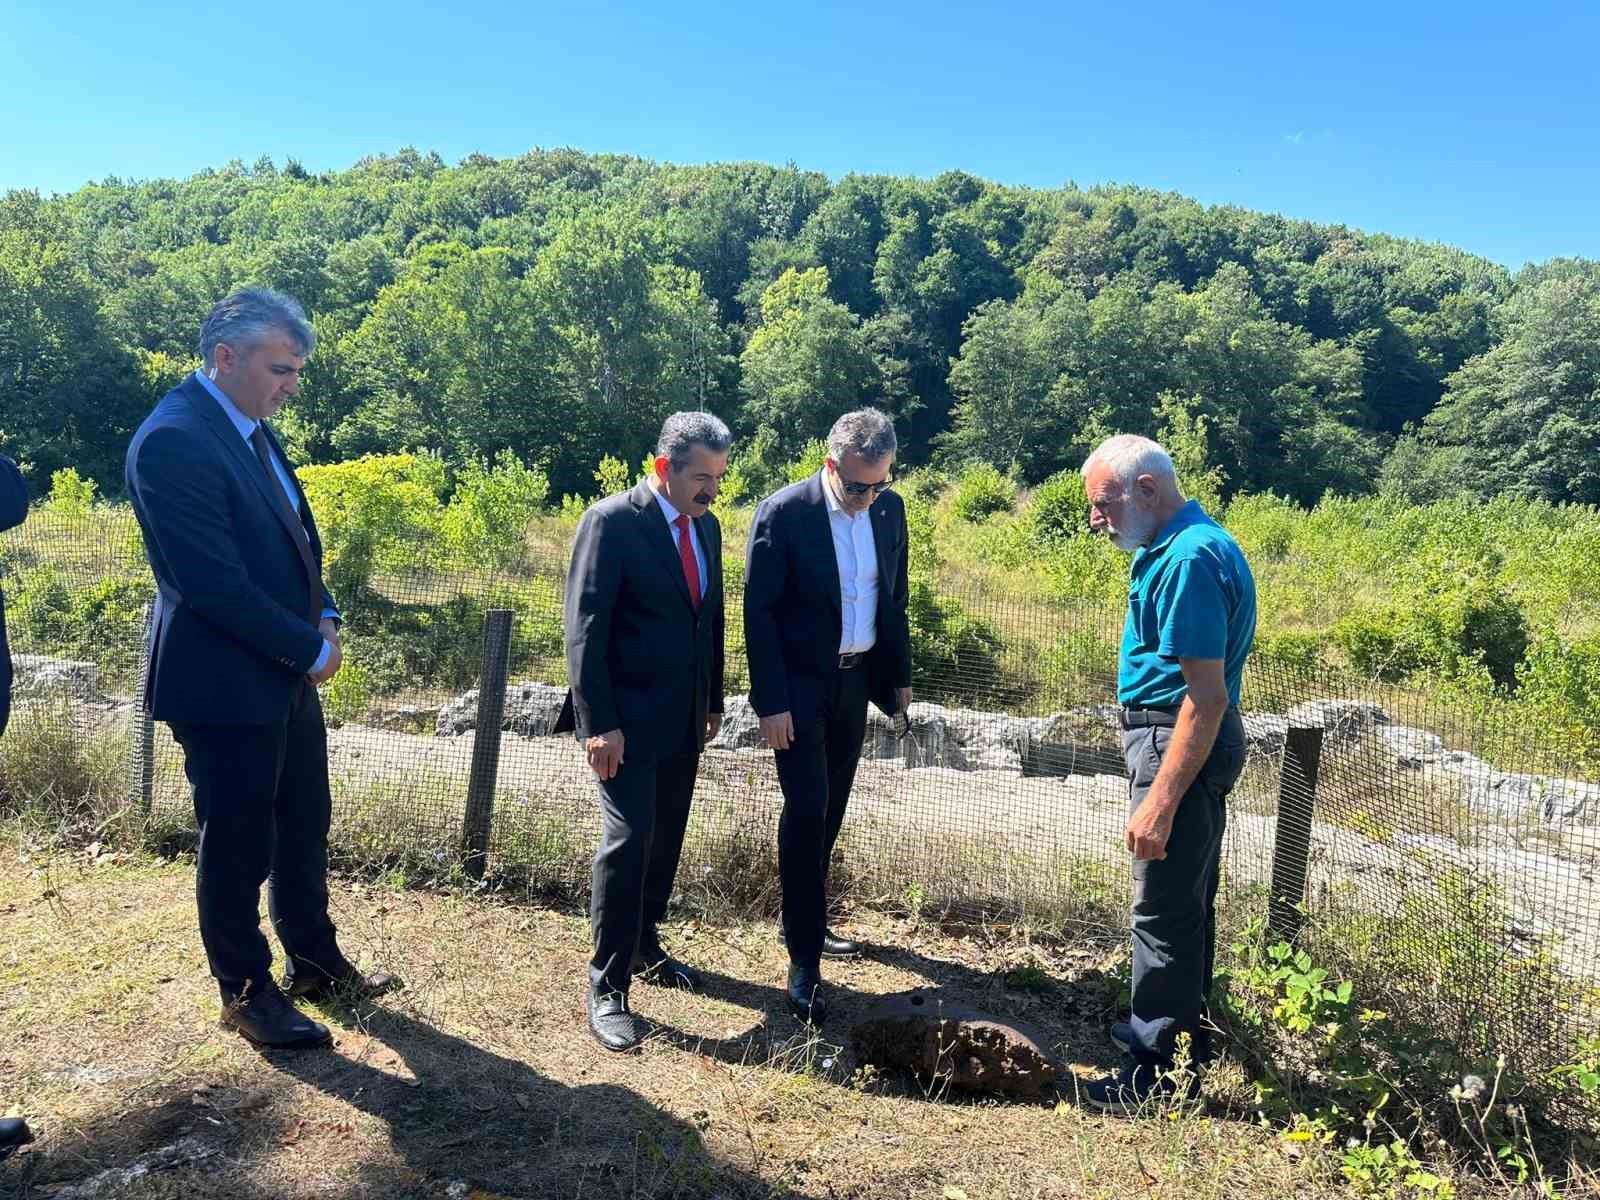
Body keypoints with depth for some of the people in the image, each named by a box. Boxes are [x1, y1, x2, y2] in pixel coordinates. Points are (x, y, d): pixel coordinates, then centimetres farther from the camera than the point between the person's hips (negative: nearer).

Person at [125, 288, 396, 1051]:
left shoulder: (251, 427, 8)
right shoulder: (173, 440, -20)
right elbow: (214, 583, -24)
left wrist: (323, 615, 0)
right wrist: (310, 647, -15)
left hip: (286, 675, 9)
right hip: (225, 684, -9)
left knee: (303, 828, 19)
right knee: (238, 846, 8)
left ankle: (315, 962, 36)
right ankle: (245, 991, 27)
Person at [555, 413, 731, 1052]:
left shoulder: (706, 526, 9)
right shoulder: (611, 521, -13)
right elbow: (585, 628, -16)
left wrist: (713, 701, 17)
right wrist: (598, 723, -20)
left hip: (684, 717, 7)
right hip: (628, 718, -7)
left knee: (665, 839, 15)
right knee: (628, 841, -8)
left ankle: (644, 945, 33)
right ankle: (607, 989, 3)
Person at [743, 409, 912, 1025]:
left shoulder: (890, 509, 0)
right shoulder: (783, 513, -16)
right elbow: (758, 612, -15)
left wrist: (900, 674, 12)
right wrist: (771, 702, -17)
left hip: (855, 680, 6)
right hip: (800, 684, -6)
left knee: (829, 810, 15)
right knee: (806, 810, -7)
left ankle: (806, 920, 34)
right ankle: (803, 962, 2)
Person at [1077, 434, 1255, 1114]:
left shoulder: (1190, 559, -23)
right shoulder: (1176, 545, 10)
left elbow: (1207, 695, -26)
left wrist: (1160, 801, -26)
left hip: (1182, 745, -11)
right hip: (1180, 740, 11)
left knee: (1165, 907, 0)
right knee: (1187, 901, 21)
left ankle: (1160, 1070, 14)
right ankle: (1183, 1029, 38)